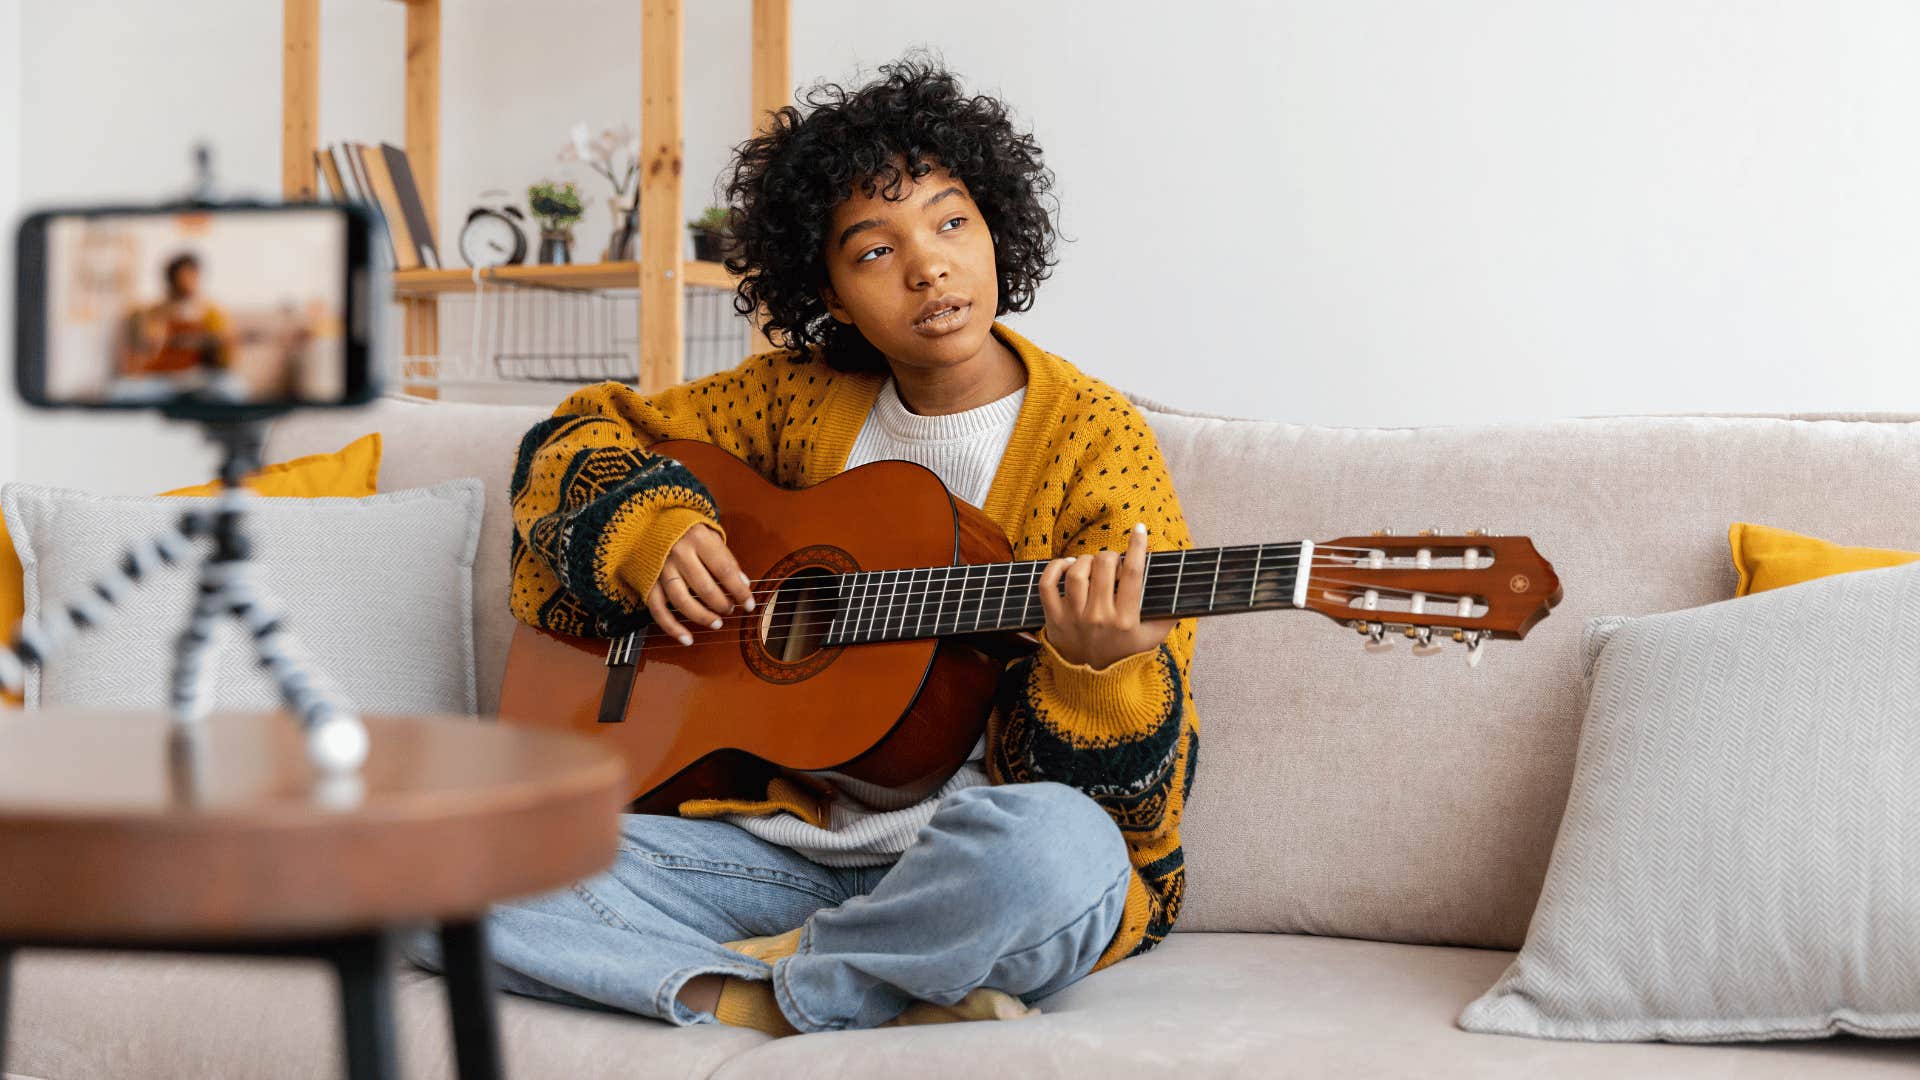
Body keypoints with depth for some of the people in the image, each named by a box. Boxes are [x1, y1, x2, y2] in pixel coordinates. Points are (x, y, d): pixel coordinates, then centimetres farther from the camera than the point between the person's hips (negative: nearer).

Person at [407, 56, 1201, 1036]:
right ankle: (878, 1003, -20)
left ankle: (761, 991, -13)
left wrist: (1095, 668, -32)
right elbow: (576, 437, 20)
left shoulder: (1094, 442, -5)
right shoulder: (803, 397, 8)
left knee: (1054, 847, -42)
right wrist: (650, 530, -1)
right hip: (776, 832, 4)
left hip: (952, 862, -3)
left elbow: (1137, 794, -9)